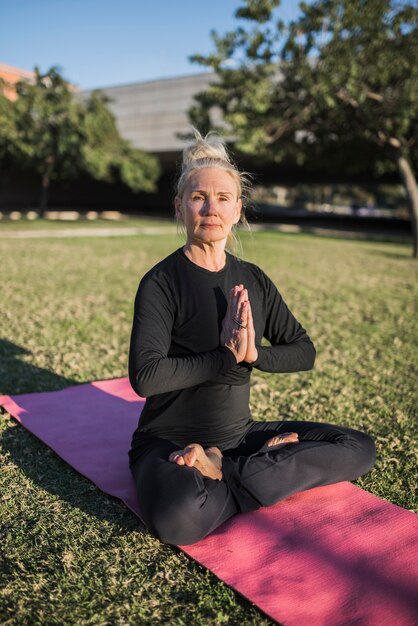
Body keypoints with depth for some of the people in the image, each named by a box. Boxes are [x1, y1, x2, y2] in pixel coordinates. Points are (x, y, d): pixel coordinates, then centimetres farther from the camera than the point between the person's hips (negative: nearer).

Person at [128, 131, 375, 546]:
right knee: (178, 519, -38)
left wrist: (255, 354, -14)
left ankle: (225, 470, -11)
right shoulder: (162, 282, -11)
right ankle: (270, 469, -11)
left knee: (358, 449, -6)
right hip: (170, 442, -5)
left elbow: (304, 351, 5)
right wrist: (226, 358, -19)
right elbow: (145, 376, -22)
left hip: (239, 434, 6)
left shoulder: (252, 279, 5)